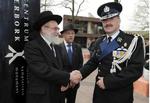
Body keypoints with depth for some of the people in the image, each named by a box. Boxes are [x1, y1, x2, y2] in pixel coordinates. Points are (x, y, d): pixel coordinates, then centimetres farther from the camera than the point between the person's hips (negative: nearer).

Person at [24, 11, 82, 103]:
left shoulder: (56, 47, 9)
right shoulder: (32, 46, -14)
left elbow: (58, 69, 11)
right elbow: (43, 70, -24)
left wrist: (65, 82, -8)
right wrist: (69, 76, -20)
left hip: (56, 95, 7)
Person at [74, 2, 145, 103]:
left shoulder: (134, 41, -12)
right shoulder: (99, 42, 4)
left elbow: (136, 69, -18)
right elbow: (93, 62, 8)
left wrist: (108, 82, -20)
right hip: (100, 92, 4)